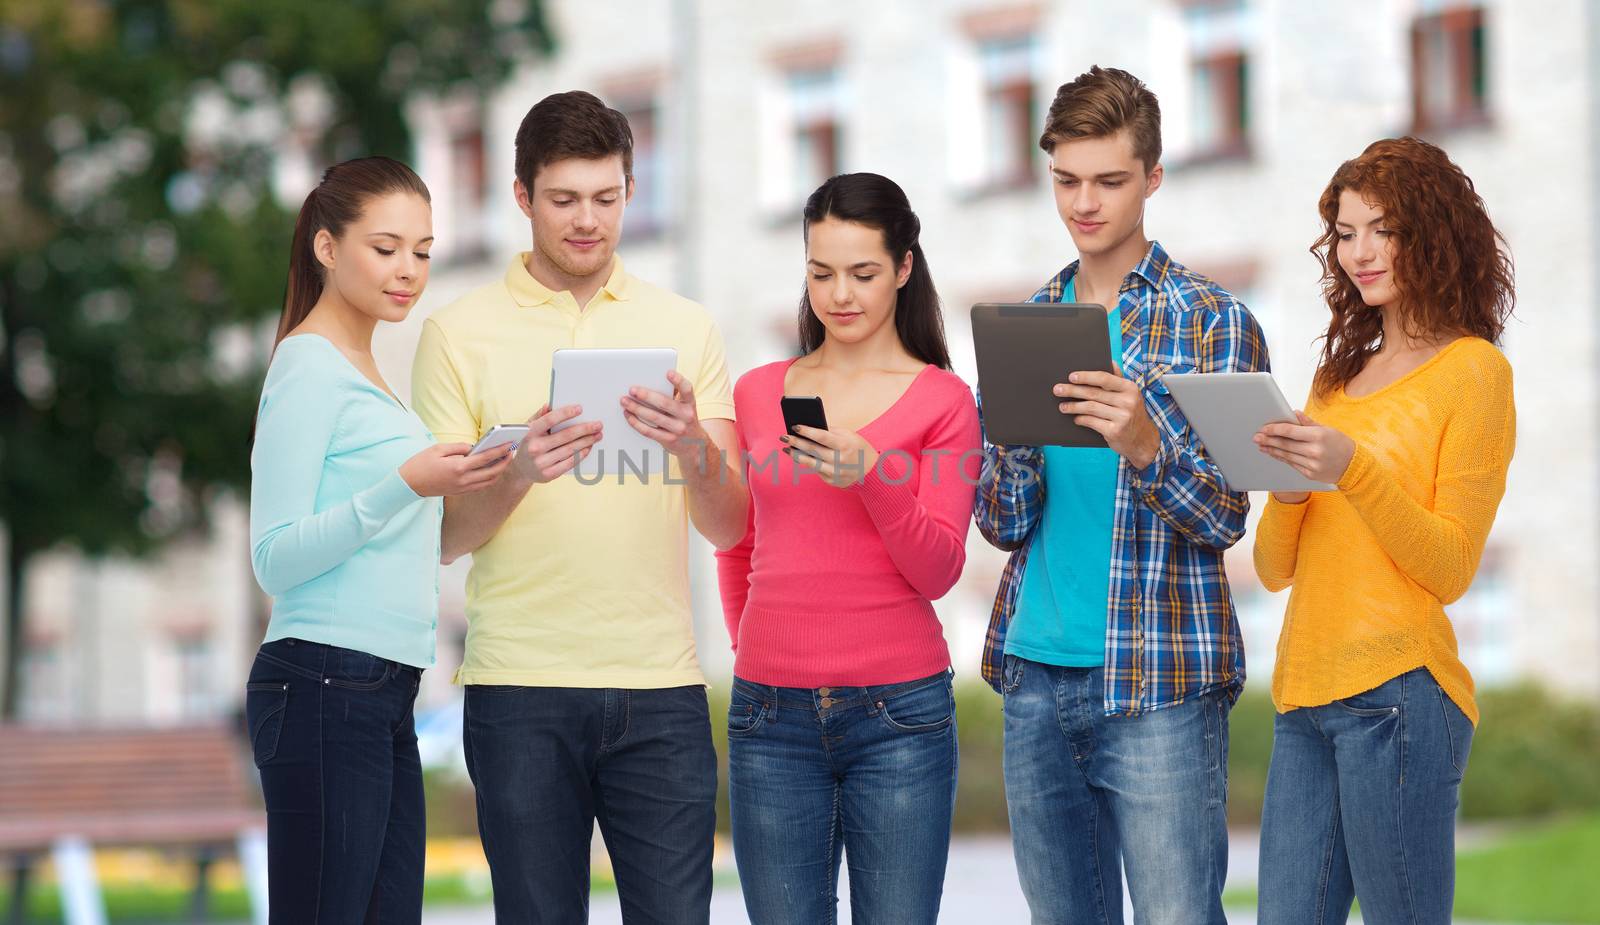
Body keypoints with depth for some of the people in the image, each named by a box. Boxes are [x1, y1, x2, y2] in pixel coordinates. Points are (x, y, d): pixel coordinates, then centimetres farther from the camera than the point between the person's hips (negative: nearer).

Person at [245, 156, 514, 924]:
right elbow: (275, 558, -14)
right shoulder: (309, 366, -8)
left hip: (385, 697, 9)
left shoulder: (362, 371, 20)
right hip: (325, 688, -9)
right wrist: (405, 486, -22)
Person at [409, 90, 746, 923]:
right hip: (520, 690, -1)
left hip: (660, 687, 1)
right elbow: (443, 538, 2)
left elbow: (727, 527, 4)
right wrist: (517, 472, -18)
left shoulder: (683, 329, 10)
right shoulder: (459, 334, 4)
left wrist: (693, 445, -17)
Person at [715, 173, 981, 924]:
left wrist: (871, 475, -18)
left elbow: (938, 572, -5)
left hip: (897, 711, -2)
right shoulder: (756, 394, 10)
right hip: (772, 716, 3)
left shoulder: (941, 401, 1)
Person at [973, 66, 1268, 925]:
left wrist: (1144, 443, -27)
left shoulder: (1212, 322, -2)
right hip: (1035, 673, 5)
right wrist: (1014, 436, -12)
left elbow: (1222, 519, -8)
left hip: (1158, 681, -5)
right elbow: (1005, 524, 8)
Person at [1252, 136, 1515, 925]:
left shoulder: (1473, 370, 0)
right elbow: (1275, 568, 16)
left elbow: (1450, 569, -7)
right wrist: (1285, 483, -5)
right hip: (1306, 693, 7)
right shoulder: (1342, 374, 20)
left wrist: (1352, 469, -19)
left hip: (1396, 691, -7)